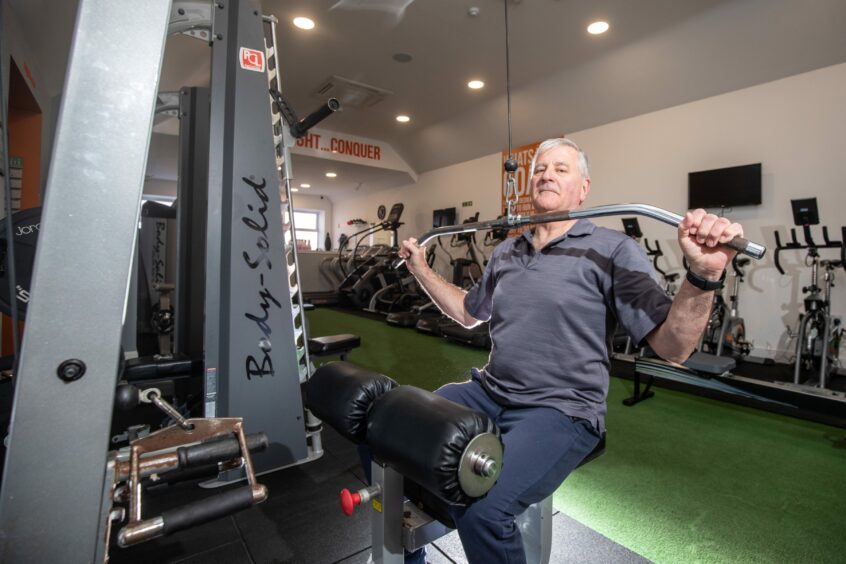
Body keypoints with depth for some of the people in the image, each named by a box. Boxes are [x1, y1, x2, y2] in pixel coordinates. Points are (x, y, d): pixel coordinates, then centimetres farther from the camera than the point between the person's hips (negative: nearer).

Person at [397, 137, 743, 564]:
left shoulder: (612, 251, -7)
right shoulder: (506, 252, 12)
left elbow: (672, 348, -13)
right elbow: (468, 313, 23)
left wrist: (703, 274, -30)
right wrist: (420, 268, 20)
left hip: (561, 410, -6)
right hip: (488, 393, 6)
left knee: (480, 506, -29)